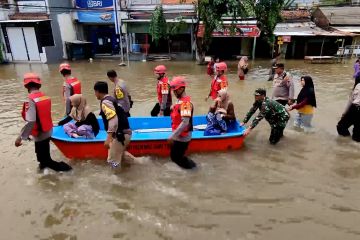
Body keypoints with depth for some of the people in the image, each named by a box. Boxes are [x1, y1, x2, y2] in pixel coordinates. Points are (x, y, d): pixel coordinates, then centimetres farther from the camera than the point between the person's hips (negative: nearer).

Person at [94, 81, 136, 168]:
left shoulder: (105, 102, -13)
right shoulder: (111, 99, 16)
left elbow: (113, 120, -26)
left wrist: (108, 138, -28)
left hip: (120, 135, -10)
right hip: (125, 132, 10)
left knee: (113, 161, 1)